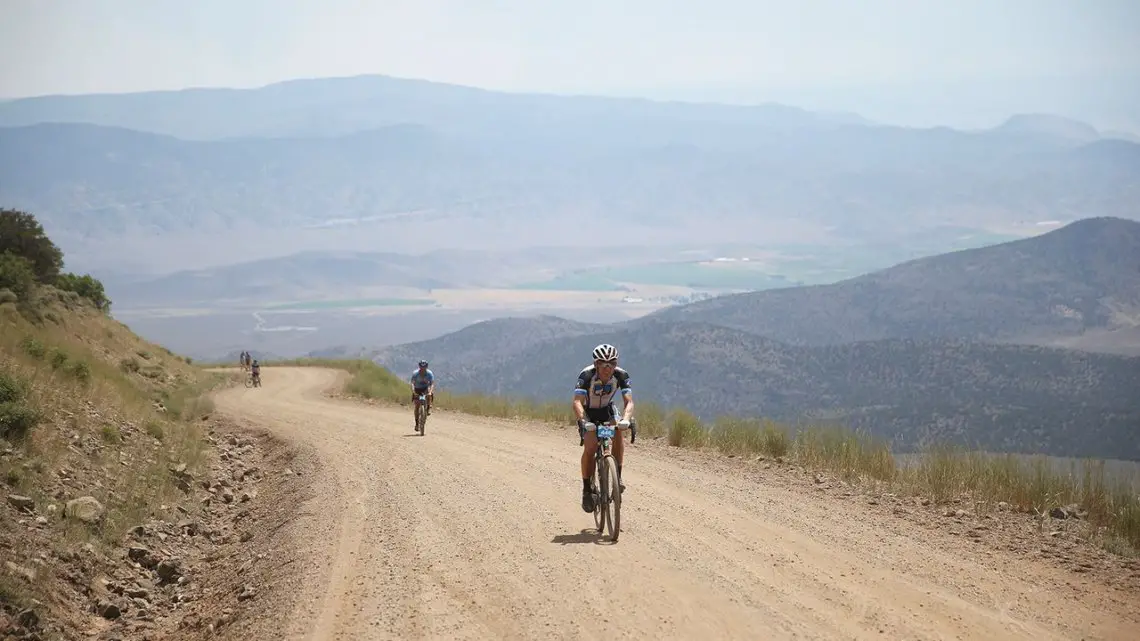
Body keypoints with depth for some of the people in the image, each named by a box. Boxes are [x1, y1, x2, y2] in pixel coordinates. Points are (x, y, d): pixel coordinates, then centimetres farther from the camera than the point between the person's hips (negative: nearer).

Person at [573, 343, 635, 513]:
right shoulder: (586, 375, -32)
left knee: (619, 432, -28)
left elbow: (629, 401, -32)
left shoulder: (621, 375, -25)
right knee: (590, 446, -22)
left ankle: (617, 477, -17)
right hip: (588, 412, -2)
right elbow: (577, 402, -39)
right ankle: (586, 490, -8)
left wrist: (625, 419, -53)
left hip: (607, 410, 2)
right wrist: (584, 421, -57)